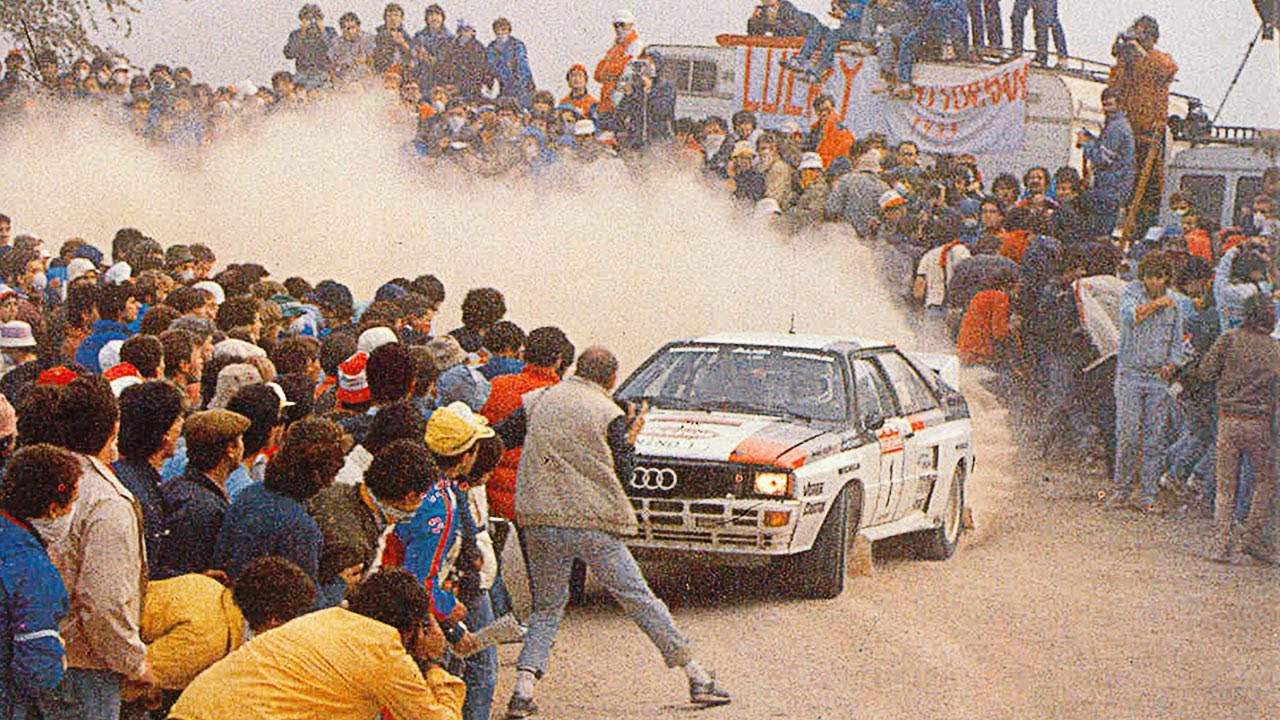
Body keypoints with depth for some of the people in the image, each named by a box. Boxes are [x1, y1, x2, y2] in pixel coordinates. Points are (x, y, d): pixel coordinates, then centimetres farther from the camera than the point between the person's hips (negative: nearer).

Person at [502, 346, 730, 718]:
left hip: (538, 520, 3)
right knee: (639, 599, 3)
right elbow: (622, 472, 5)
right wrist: (630, 438, 20)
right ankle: (695, 676, 6)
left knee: (546, 607, 14)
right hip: (593, 524, -3)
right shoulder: (610, 415, -1)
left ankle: (523, 686, -4)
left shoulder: (542, 399, 9)